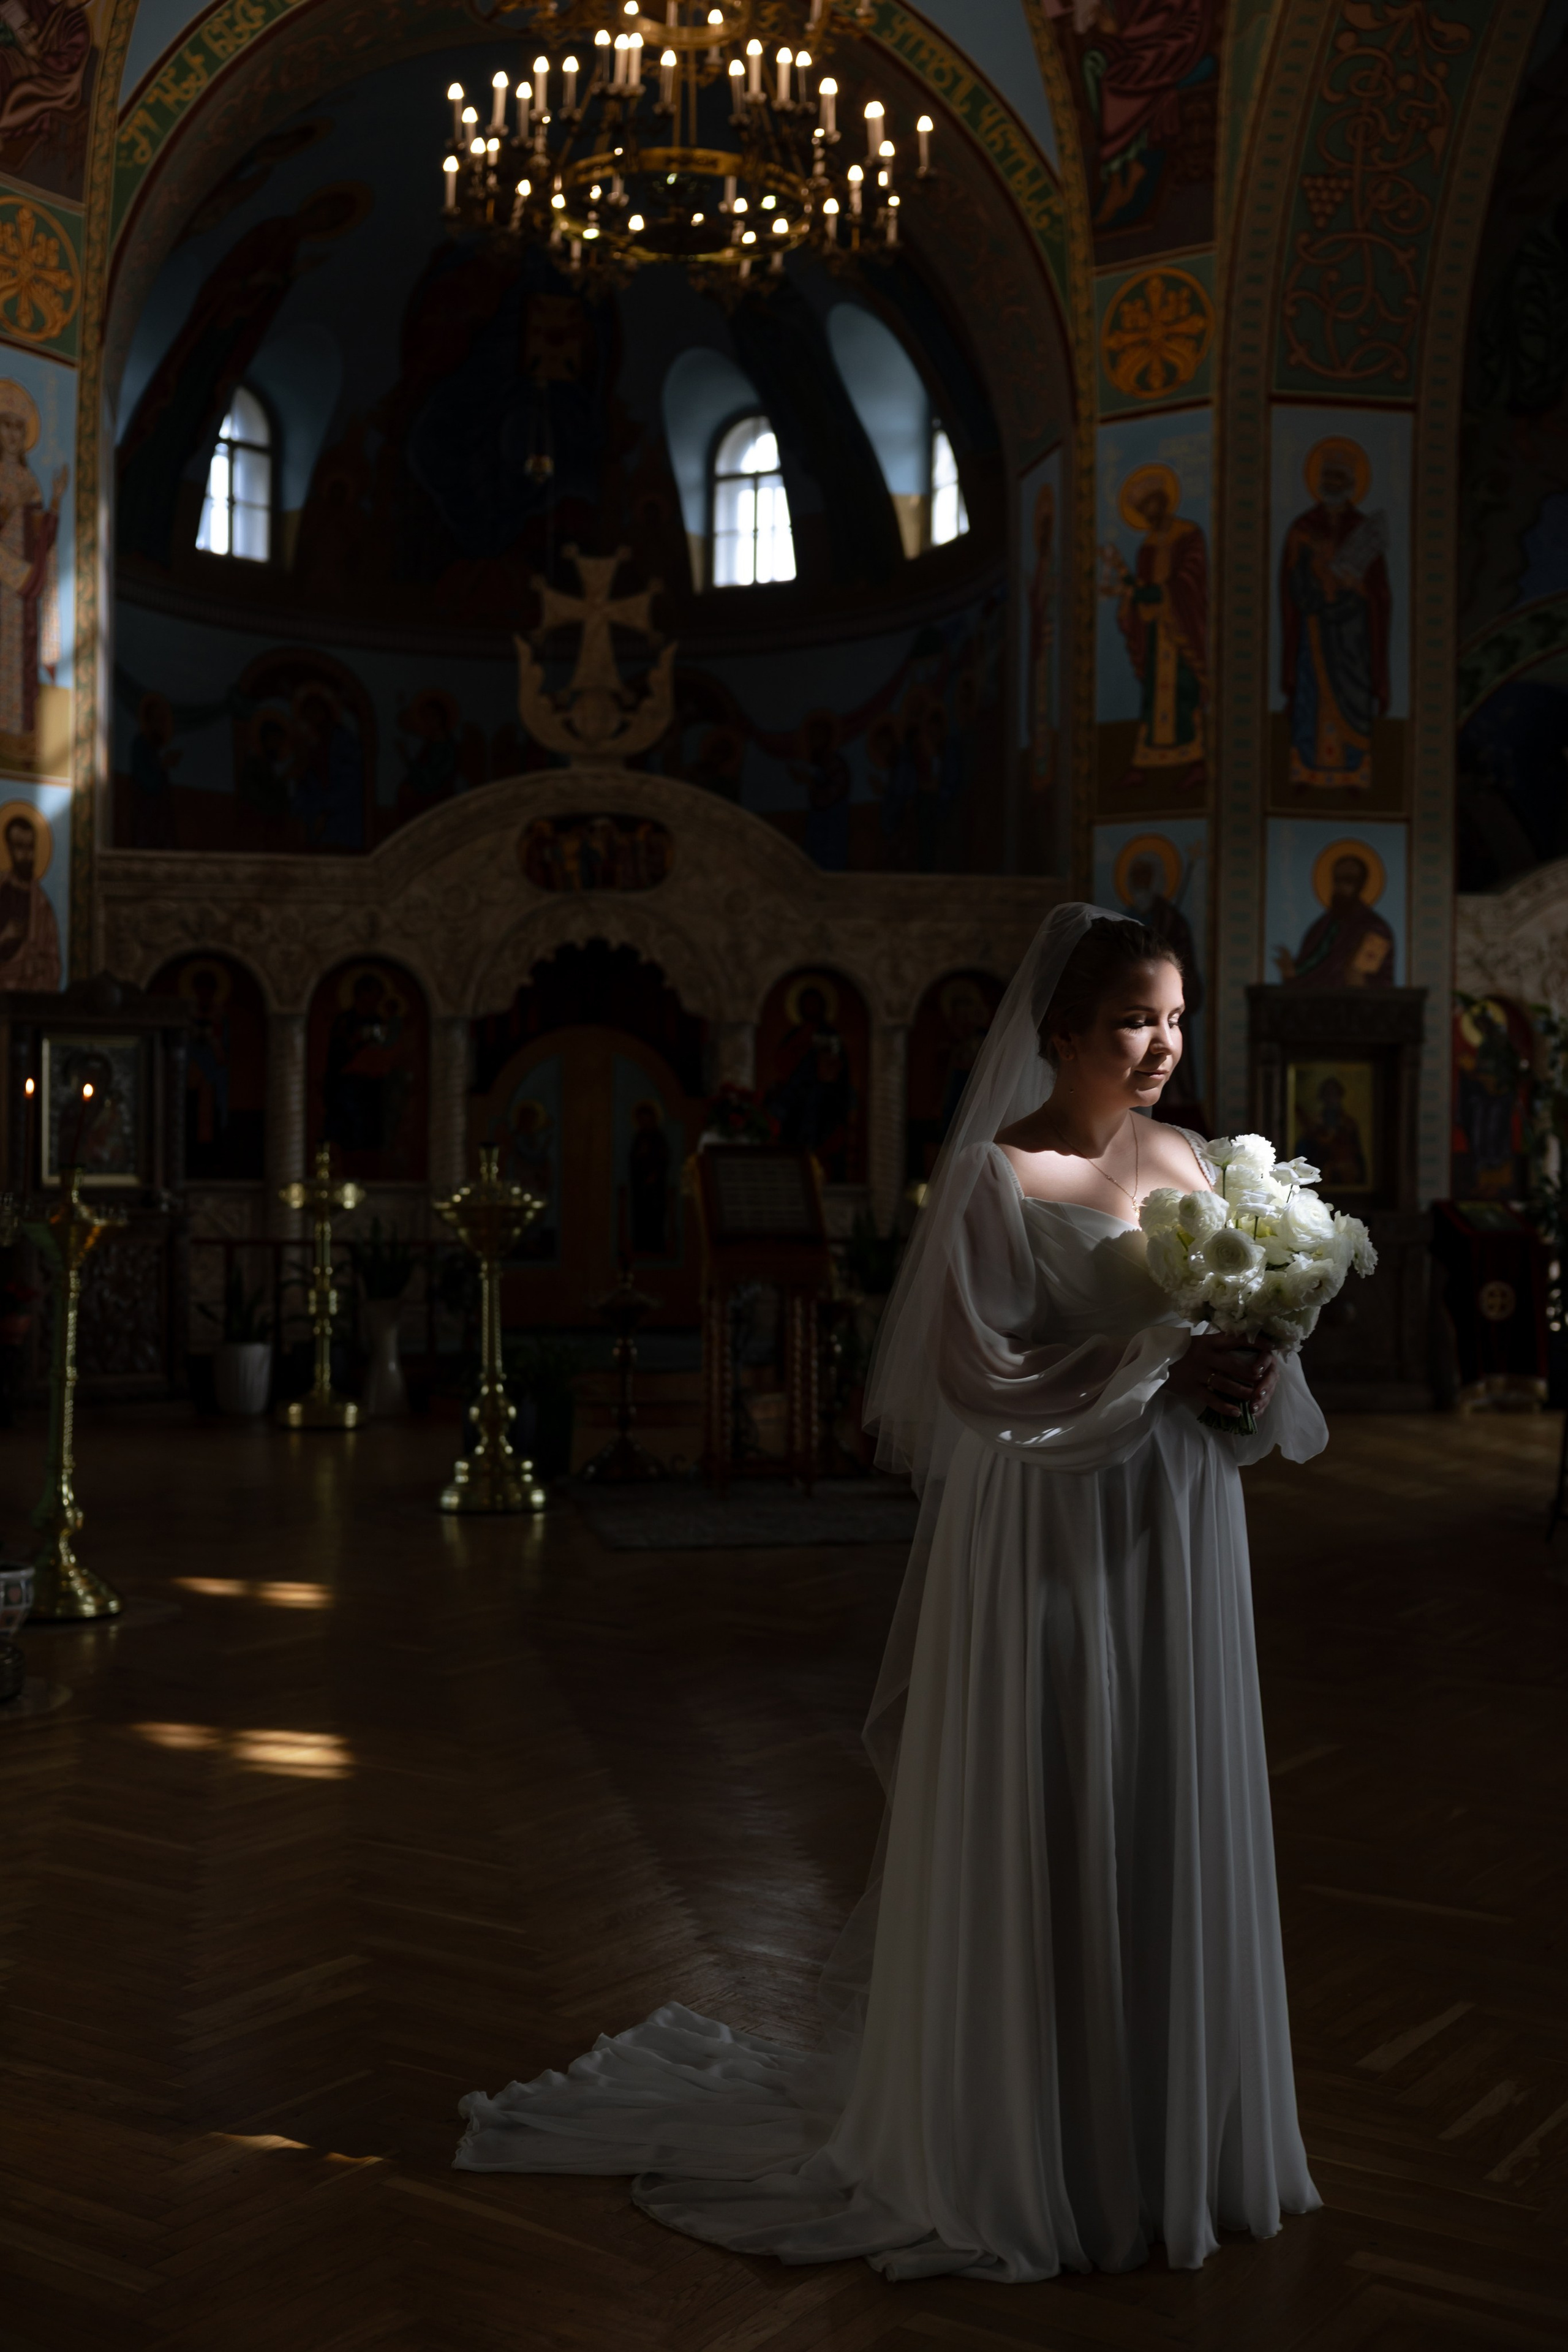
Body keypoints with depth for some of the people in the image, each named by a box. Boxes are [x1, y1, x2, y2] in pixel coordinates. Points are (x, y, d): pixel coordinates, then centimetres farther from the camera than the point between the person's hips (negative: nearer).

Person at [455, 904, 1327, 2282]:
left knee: (1168, 1831, 14)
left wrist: (1250, 1377, -10)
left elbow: (1240, 1327, 12)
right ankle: (1017, 2150, 22)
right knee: (1036, 1841, 4)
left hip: (1174, 1541, 6)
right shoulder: (995, 1174, -11)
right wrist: (1155, 1369, -22)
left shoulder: (1184, 1160, 8)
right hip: (1043, 1541, -6)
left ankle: (1163, 2132, 31)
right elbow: (978, 1372, -17)